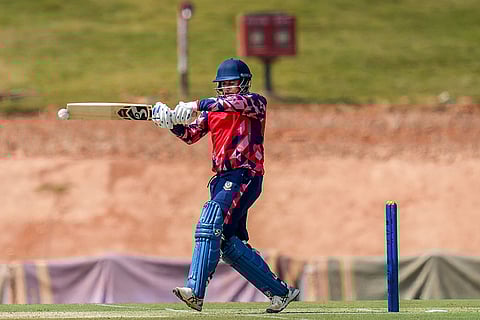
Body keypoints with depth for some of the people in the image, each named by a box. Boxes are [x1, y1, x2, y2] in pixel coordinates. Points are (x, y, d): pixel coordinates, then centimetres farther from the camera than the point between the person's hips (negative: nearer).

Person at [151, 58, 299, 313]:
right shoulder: (212, 110, 20)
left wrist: (198, 105, -33)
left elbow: (239, 102, -24)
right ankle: (280, 291, 19)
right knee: (229, 244, 8)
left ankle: (196, 292, -35)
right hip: (222, 178, 9)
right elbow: (190, 135, 10)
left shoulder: (255, 103, -1)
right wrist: (172, 122, -11)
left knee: (210, 222, -25)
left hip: (245, 176, -9)